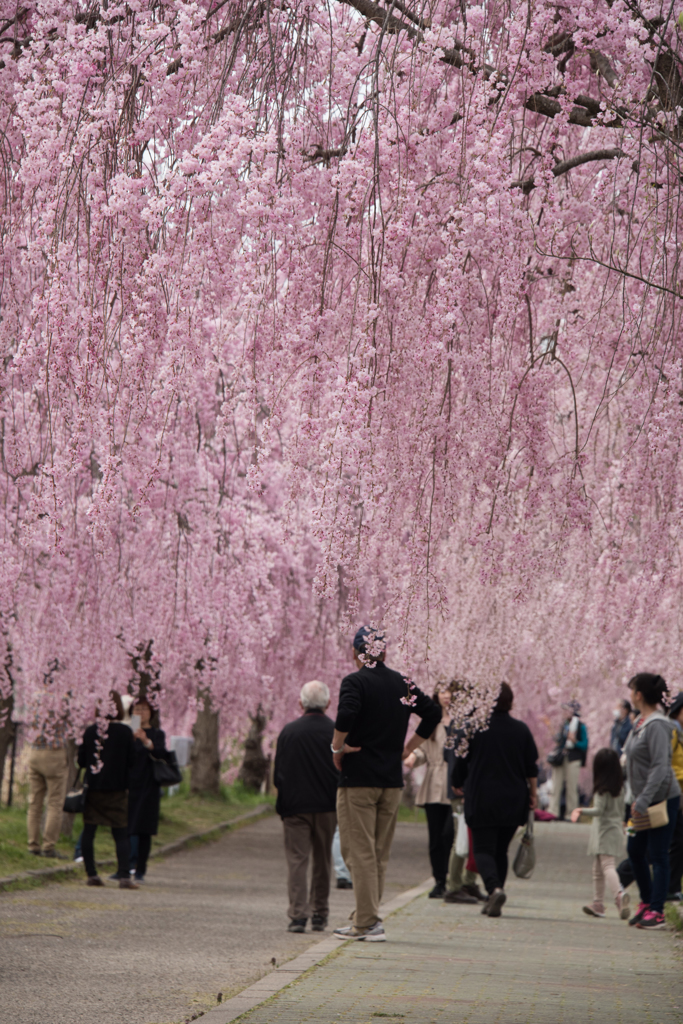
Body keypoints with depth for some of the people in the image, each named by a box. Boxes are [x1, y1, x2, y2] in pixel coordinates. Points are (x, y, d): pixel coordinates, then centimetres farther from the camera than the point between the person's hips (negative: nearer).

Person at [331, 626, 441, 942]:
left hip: (358, 778, -6)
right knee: (380, 854, 12)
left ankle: (367, 922, -4)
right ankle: (367, 915, 17)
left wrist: (337, 748, -13)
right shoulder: (402, 684, 8)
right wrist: (408, 748, 14)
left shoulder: (355, 682, -10)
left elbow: (346, 714, -28)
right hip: (392, 780, 6)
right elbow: (433, 712, 11)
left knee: (360, 853, -2)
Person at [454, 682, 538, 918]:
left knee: (484, 848, -1)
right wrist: (532, 794, 19)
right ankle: (493, 901, 15)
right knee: (501, 850, 15)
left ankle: (494, 888, -27)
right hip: (513, 800, 3)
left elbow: (461, 762, 2)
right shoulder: (521, 730, 2)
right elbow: (532, 768, 7)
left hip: (482, 799, -3)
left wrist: (457, 784, 20)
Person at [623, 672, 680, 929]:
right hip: (643, 800, 9)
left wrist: (643, 801, -27)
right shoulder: (640, 723, 11)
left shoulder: (657, 726, -18)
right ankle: (646, 902, 28)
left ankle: (656, 911, -1)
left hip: (663, 799, -9)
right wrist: (637, 800, 17)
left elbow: (660, 767, -24)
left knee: (658, 855, -5)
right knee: (635, 851, 15)